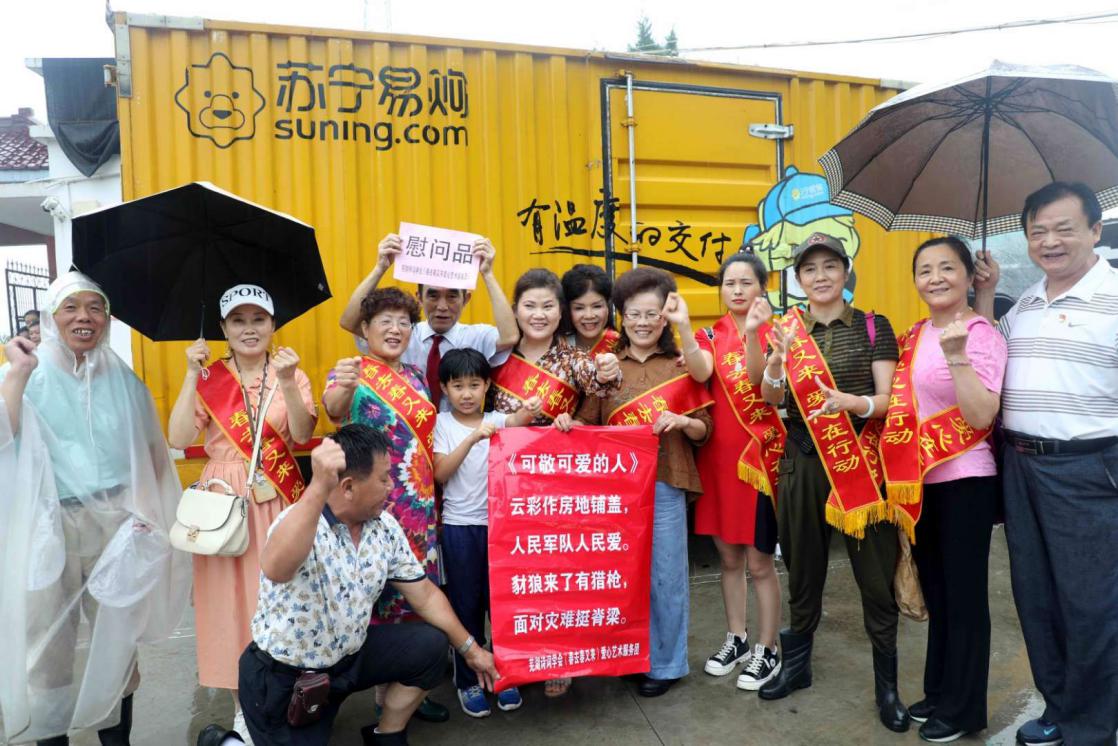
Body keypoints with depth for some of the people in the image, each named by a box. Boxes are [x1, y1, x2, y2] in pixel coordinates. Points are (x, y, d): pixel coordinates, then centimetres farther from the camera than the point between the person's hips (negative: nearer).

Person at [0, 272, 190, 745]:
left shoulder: (123, 380, 7)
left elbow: (153, 452, 13)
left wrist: (144, 504, 0)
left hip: (115, 524, 2)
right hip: (48, 527, -1)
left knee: (117, 638, 9)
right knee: (48, 640, 6)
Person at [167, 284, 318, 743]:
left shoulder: (291, 373, 4)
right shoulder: (209, 378, 3)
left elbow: (302, 435, -11)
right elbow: (179, 440, -9)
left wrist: (286, 383, -23)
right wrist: (192, 376, -13)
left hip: (279, 499, 0)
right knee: (232, 595, 3)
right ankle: (244, 703, 19)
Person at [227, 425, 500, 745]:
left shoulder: (385, 527, -7)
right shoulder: (301, 524, -29)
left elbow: (424, 596, 4)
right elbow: (275, 570, -54)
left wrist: (470, 648, 7)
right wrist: (319, 487, -65)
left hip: (349, 656, 7)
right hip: (284, 677, -6)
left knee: (429, 645, -6)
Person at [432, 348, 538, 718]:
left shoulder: (496, 420, 2)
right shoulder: (443, 424, -2)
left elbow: (515, 423, -21)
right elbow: (441, 473, -12)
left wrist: (528, 411, -44)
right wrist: (472, 438, -24)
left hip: (499, 522, 1)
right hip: (460, 526, -1)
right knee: (465, 604, 9)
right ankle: (468, 680, 24)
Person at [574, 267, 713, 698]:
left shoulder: (682, 366, 2)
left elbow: (704, 430, 4)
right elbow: (587, 424, 4)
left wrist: (682, 421, -16)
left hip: (664, 484, -2)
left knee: (663, 575, 6)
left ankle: (665, 663, 24)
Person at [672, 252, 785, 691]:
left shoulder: (774, 333, -3)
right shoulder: (710, 336, 5)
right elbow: (701, 373, -18)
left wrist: (751, 333, -40)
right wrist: (683, 326, -33)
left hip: (760, 455, -4)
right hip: (717, 455, 4)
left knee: (759, 561, 4)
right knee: (728, 556, 15)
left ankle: (767, 651, 20)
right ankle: (736, 639, 31)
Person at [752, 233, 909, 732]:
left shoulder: (873, 326, 0)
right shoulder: (787, 328, 7)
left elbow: (888, 399, -5)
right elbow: (770, 399, -4)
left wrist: (852, 402, -26)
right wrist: (778, 358, -24)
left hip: (861, 461, -2)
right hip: (803, 462, 3)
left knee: (876, 574, 3)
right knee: (803, 569, 15)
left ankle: (887, 685, 19)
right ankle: (796, 665, 32)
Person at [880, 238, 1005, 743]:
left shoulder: (980, 334, -12)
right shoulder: (913, 336, 9)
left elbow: (982, 416, -22)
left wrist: (957, 356, -32)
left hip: (964, 482, -7)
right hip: (919, 482, 7)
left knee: (963, 593, 5)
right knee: (935, 590, 18)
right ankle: (939, 692, 33)